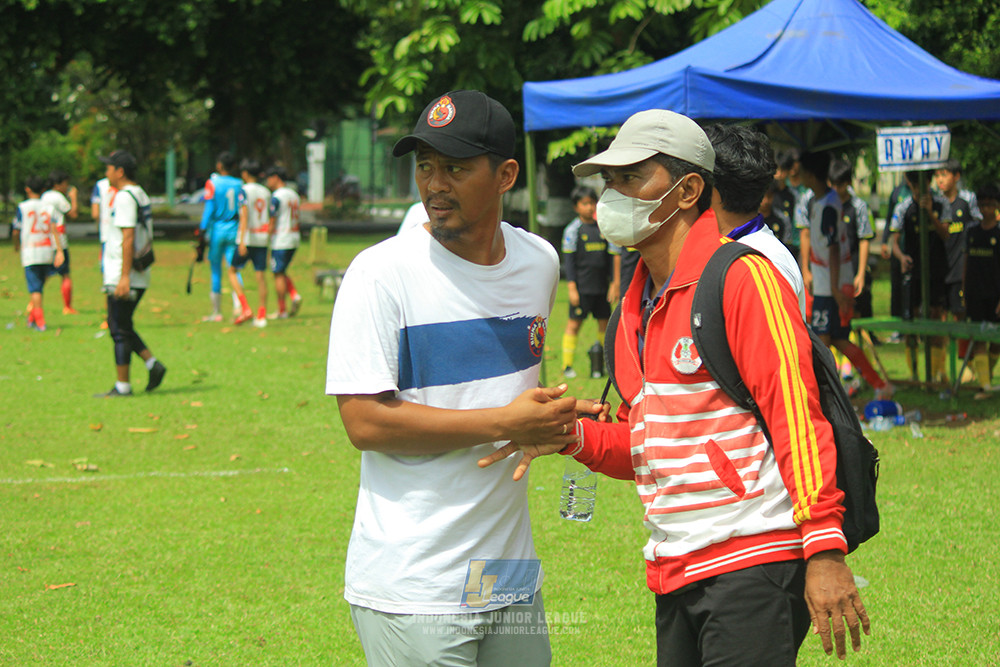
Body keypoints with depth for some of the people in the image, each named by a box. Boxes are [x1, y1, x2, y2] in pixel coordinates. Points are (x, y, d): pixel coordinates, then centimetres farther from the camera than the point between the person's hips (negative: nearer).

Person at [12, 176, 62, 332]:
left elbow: (16, 231, 0)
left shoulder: (22, 207, -2)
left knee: (35, 288, -4)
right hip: (47, 252, 3)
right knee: (40, 286, 16)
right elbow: (54, 229, -4)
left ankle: (40, 321, -12)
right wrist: (59, 250, -9)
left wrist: (17, 245, 20)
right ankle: (32, 318, 24)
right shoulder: (49, 206, 5)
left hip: (30, 251, -3)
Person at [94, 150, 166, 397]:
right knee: (121, 327, 17)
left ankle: (122, 386, -1)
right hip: (140, 277, 10)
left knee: (119, 329, -4)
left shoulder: (125, 196, -14)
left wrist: (124, 277, -24)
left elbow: (129, 238, -21)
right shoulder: (141, 195, 15)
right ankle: (152, 364, 8)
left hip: (124, 277, -10)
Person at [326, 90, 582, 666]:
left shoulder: (540, 262, 8)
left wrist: (548, 419, 7)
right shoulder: (382, 273, -11)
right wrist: (505, 423, -17)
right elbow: (365, 421, -17)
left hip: (513, 578, 6)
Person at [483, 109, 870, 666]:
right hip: (676, 573, 8)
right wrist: (571, 435, 4)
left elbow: (798, 416, -15)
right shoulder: (637, 306, 17)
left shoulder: (743, 277, -9)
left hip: (753, 563, -8)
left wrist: (824, 549, -22)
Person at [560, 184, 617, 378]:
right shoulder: (573, 230, -3)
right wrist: (572, 287, -11)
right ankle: (567, 366, -2)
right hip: (582, 287, -5)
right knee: (574, 323, -5)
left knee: (604, 322, 7)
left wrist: (614, 284, 11)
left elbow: (610, 257, 15)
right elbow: (568, 260, -5)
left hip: (601, 287, 5)